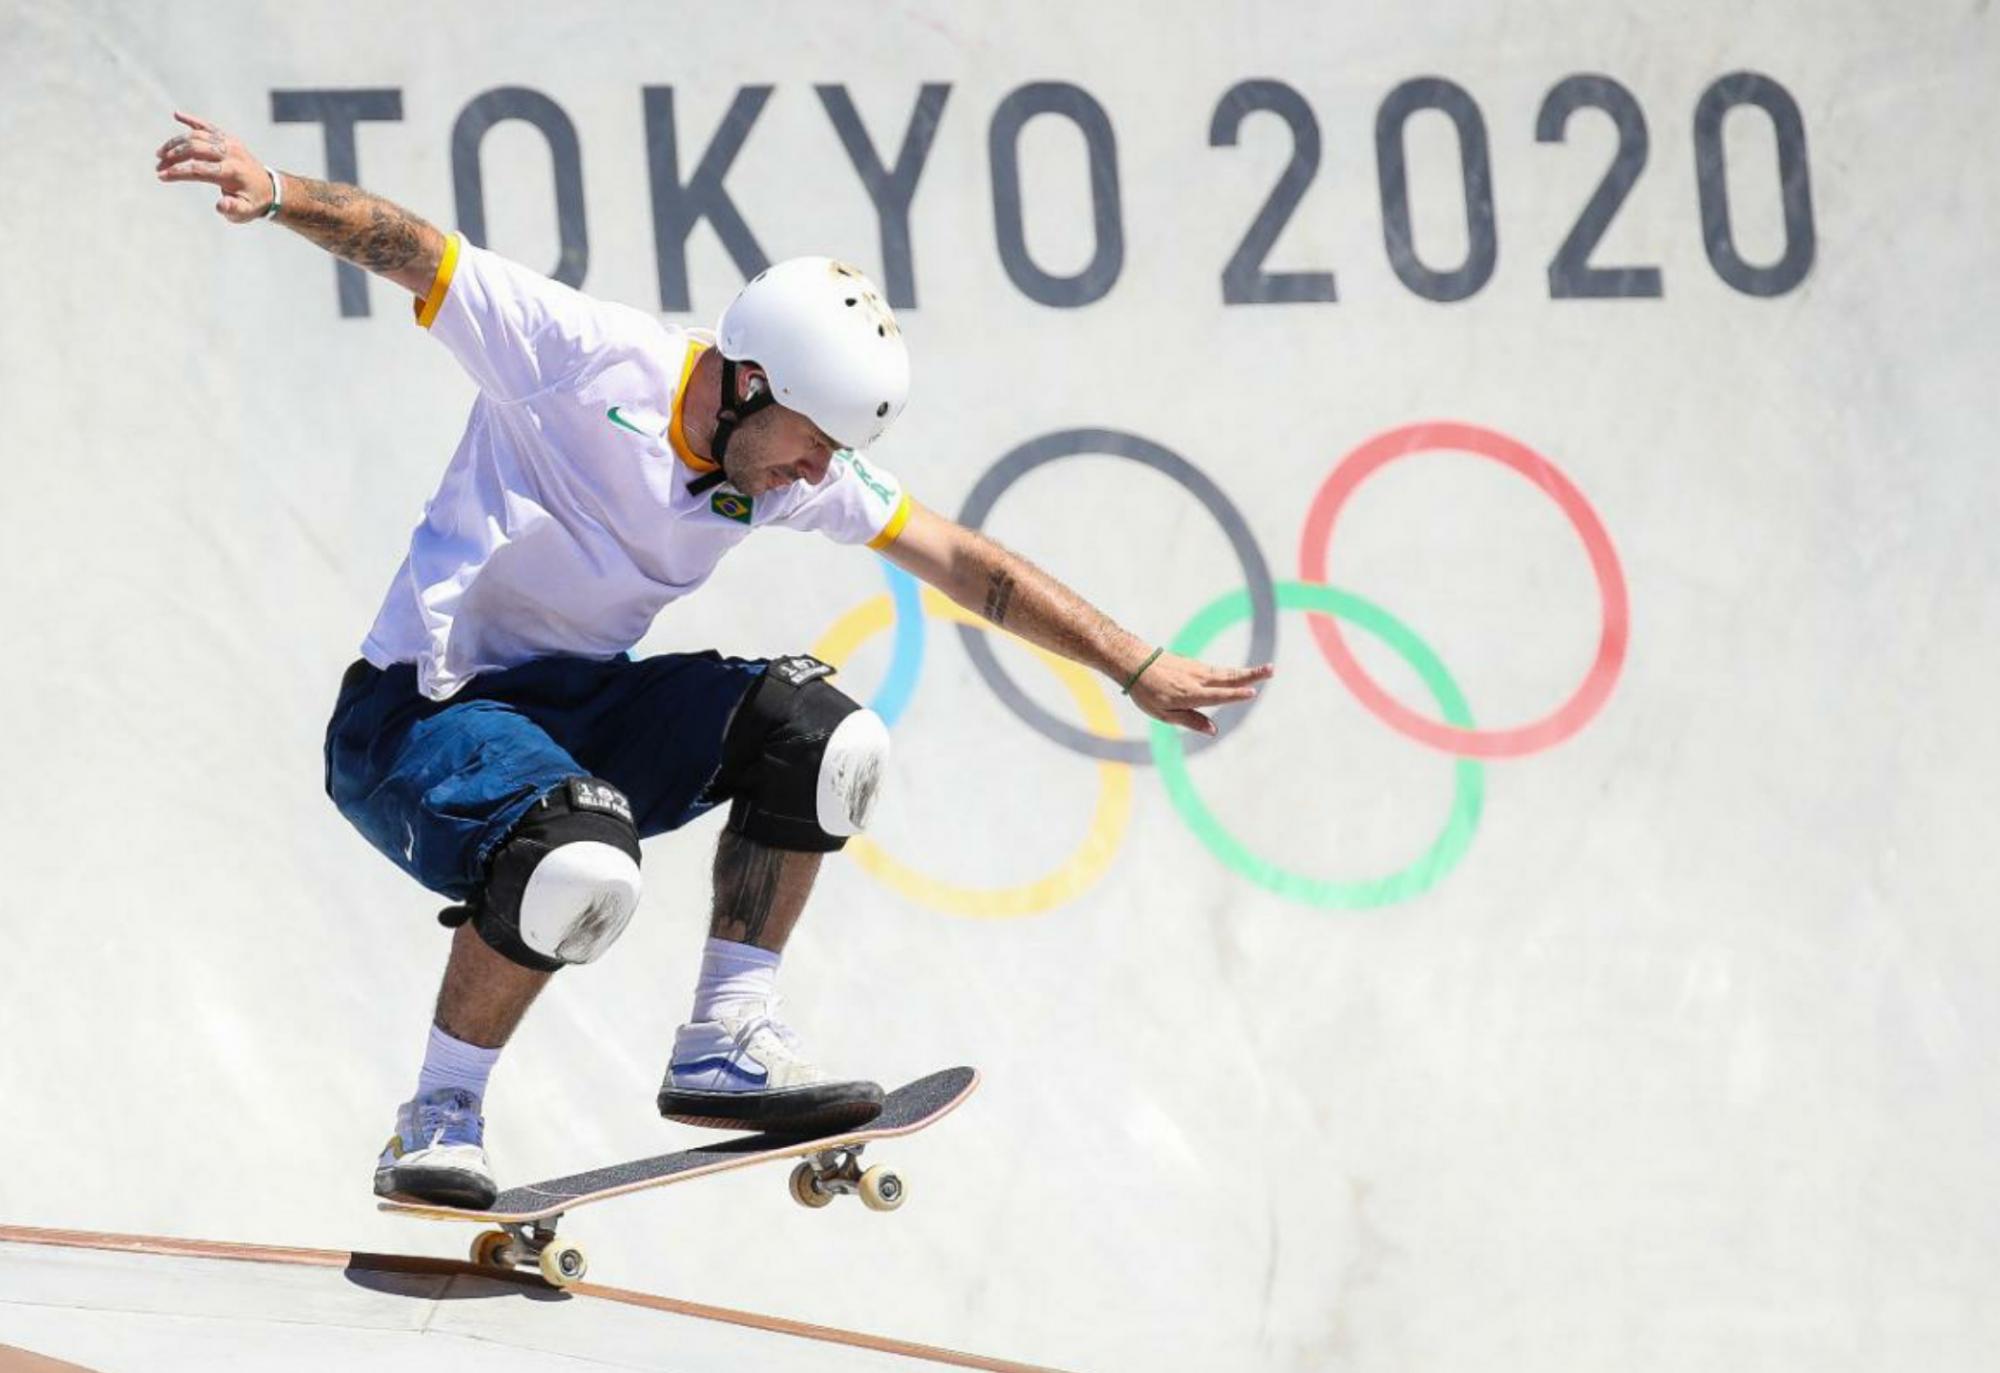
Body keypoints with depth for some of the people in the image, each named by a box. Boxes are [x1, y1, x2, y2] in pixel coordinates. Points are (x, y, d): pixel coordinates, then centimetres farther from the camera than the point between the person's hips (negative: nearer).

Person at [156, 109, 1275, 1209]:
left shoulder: (800, 466, 2)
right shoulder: (591, 356, -17)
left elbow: (963, 562, 9)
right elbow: (408, 251, -20)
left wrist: (1138, 668, 10)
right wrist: (274, 190, -38)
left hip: (573, 708, 7)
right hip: (417, 717, -7)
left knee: (824, 737, -8)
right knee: (585, 863, -36)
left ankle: (725, 1047, -1)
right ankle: (438, 1122, -16)